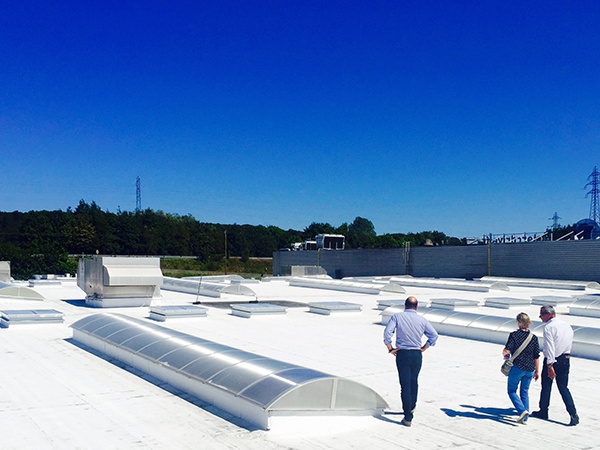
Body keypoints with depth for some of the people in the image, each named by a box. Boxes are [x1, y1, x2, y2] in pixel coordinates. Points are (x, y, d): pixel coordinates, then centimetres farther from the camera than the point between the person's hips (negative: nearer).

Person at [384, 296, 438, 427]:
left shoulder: (397, 317, -4)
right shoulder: (422, 320, 3)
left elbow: (387, 333, -13)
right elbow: (434, 335, 6)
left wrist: (391, 349, -3)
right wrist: (423, 348, 12)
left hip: (402, 354, -2)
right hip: (417, 355, 2)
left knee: (405, 384, -1)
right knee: (414, 381, 24)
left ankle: (408, 417, -3)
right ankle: (412, 406, 42)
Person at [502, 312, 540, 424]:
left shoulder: (514, 335, -10)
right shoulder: (534, 337, 2)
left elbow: (507, 350, -17)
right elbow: (536, 356, 4)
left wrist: (505, 354, 7)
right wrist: (537, 371, 13)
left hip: (517, 367, -4)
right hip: (530, 369, 4)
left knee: (512, 391, 9)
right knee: (525, 392, 15)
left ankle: (522, 410, -12)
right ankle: (524, 418, 14)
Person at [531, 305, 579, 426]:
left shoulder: (549, 327, -15)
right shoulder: (567, 325, 9)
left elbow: (550, 347, -21)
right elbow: (569, 344, 15)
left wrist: (550, 365, -24)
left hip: (552, 360, -6)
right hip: (566, 360, 6)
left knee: (546, 386, 9)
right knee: (563, 387, 9)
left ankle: (543, 411, 22)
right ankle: (573, 414, -3)